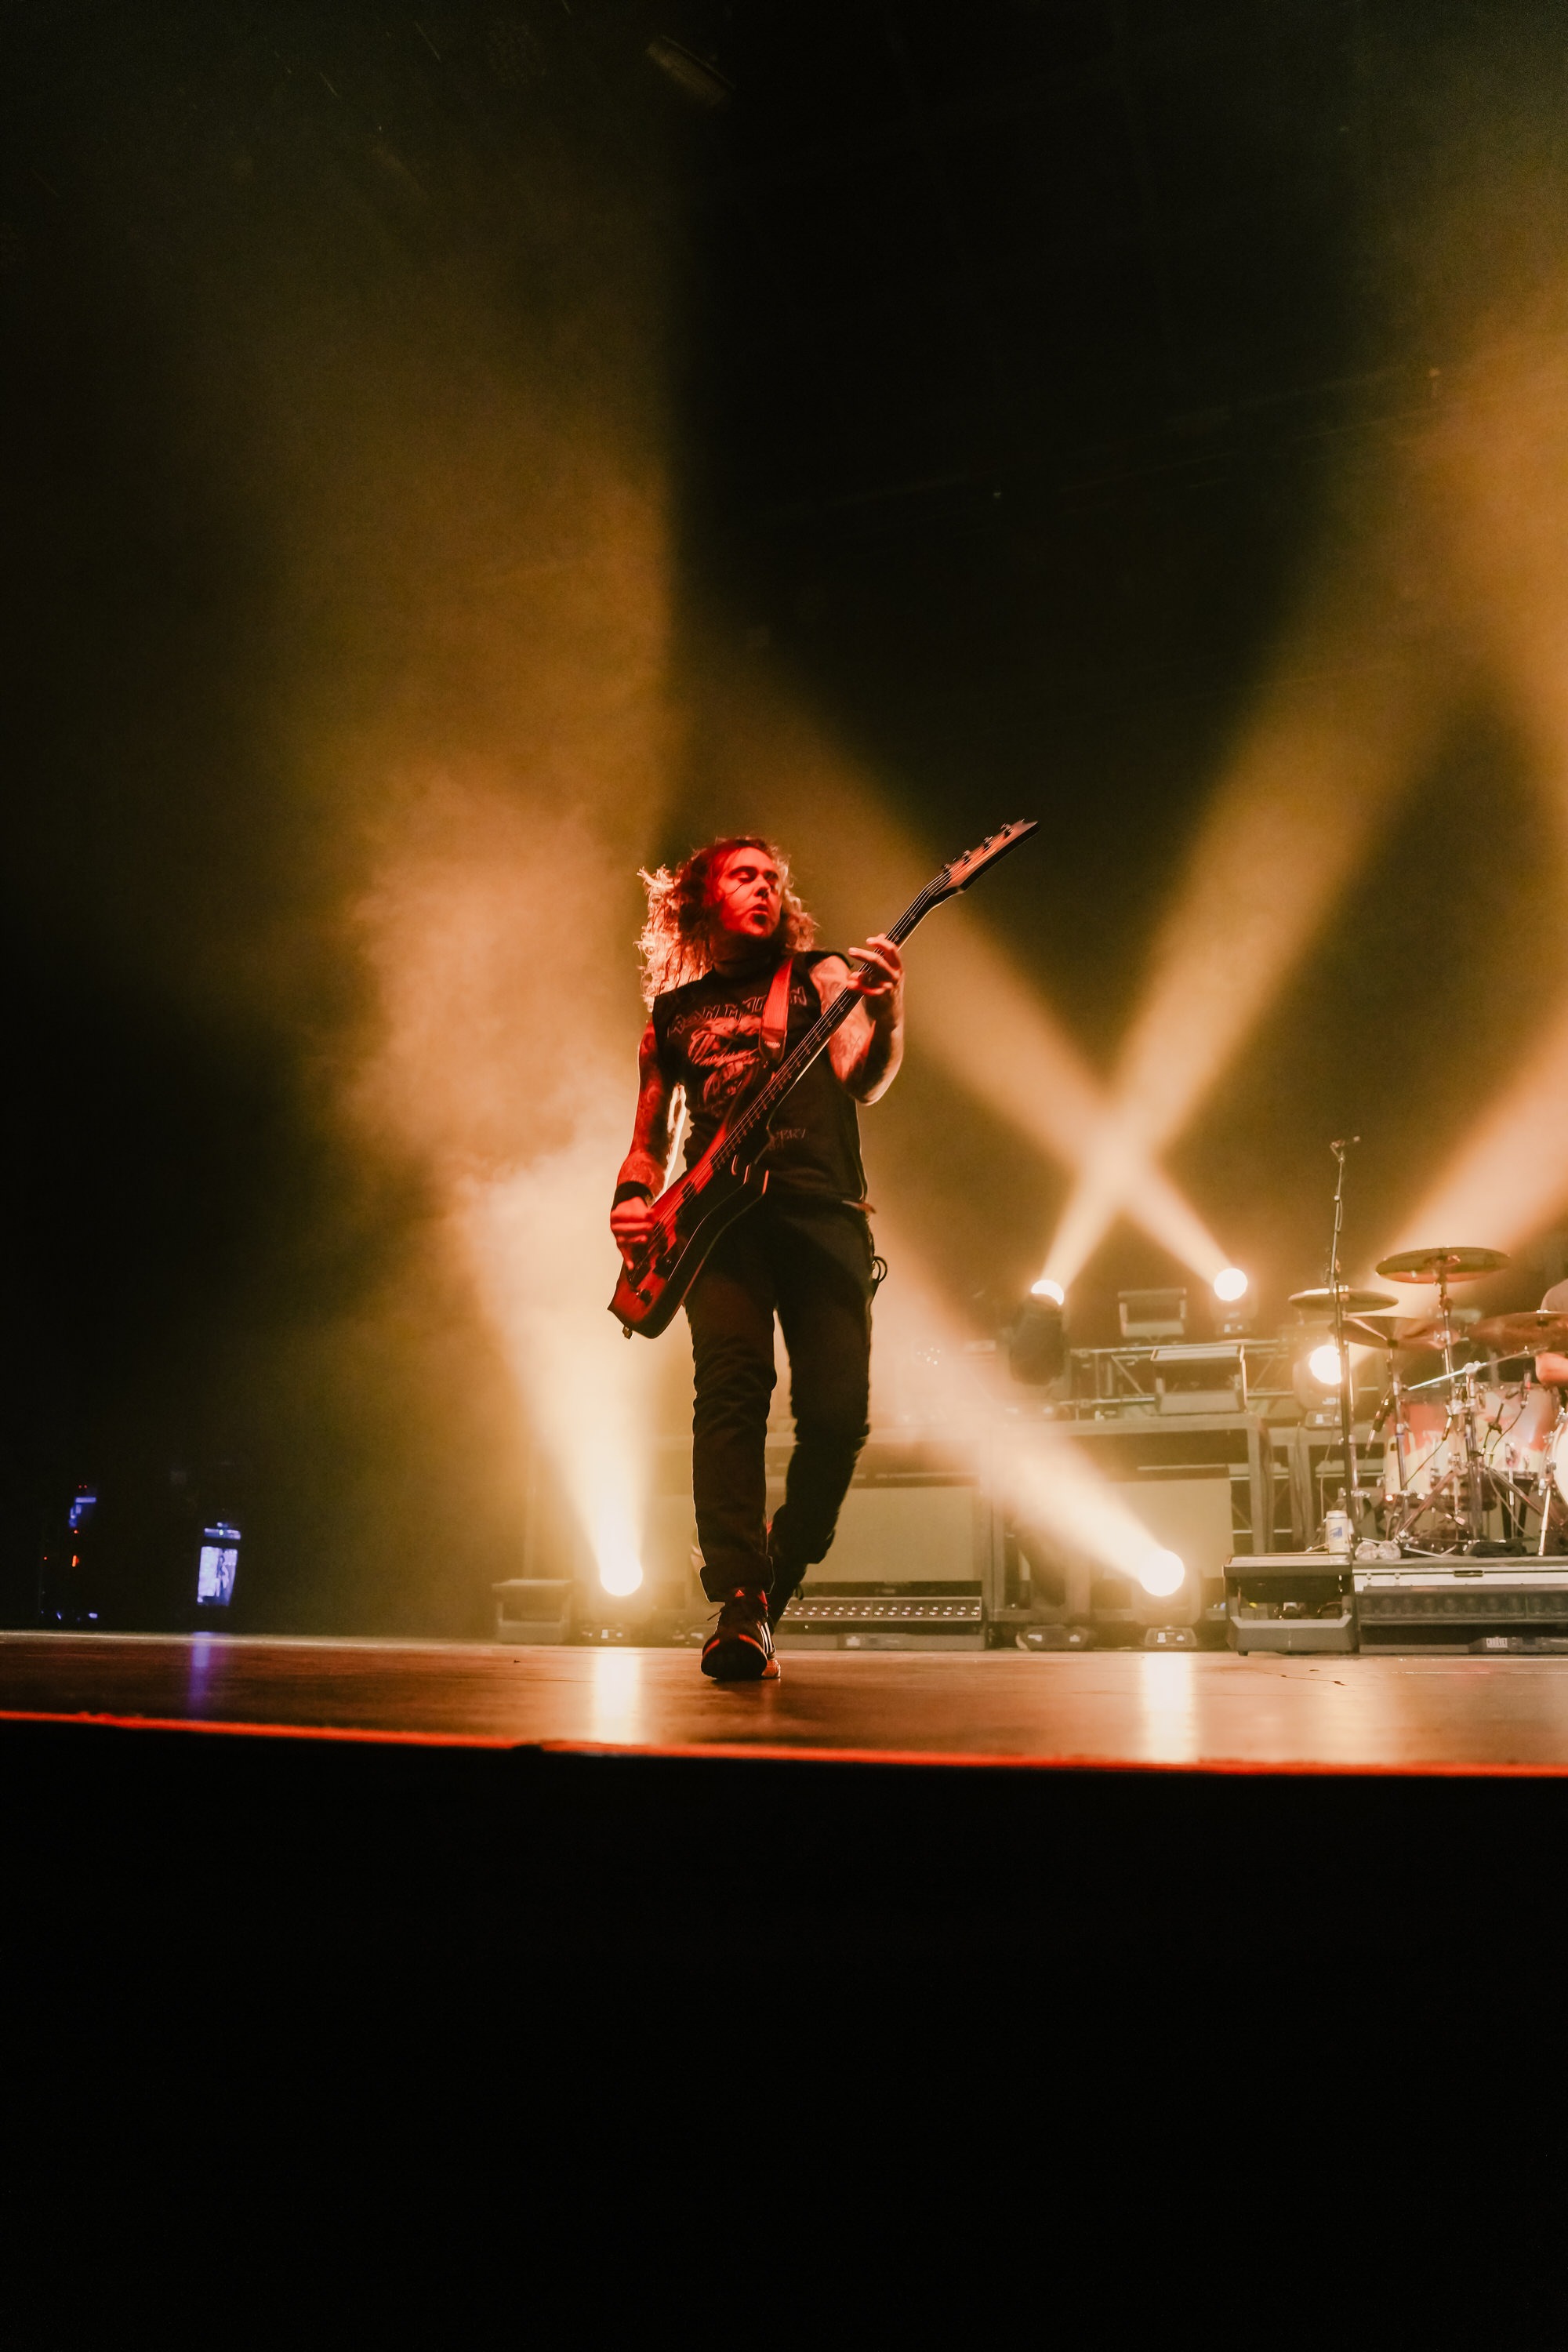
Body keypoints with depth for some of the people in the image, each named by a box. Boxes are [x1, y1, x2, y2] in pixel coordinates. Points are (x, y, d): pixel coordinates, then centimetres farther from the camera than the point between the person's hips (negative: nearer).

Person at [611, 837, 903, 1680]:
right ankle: (740, 1608, -20)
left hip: (823, 1210, 0)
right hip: (720, 1215, 1)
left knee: (839, 1411, -11)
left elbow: (863, 1079, 0)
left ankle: (772, 1588, 12)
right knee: (731, 1388, -21)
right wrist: (632, 1198, 4)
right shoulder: (672, 1012, 24)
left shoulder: (821, 975, 19)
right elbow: (648, 1138, 26)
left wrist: (884, 1013, -21)